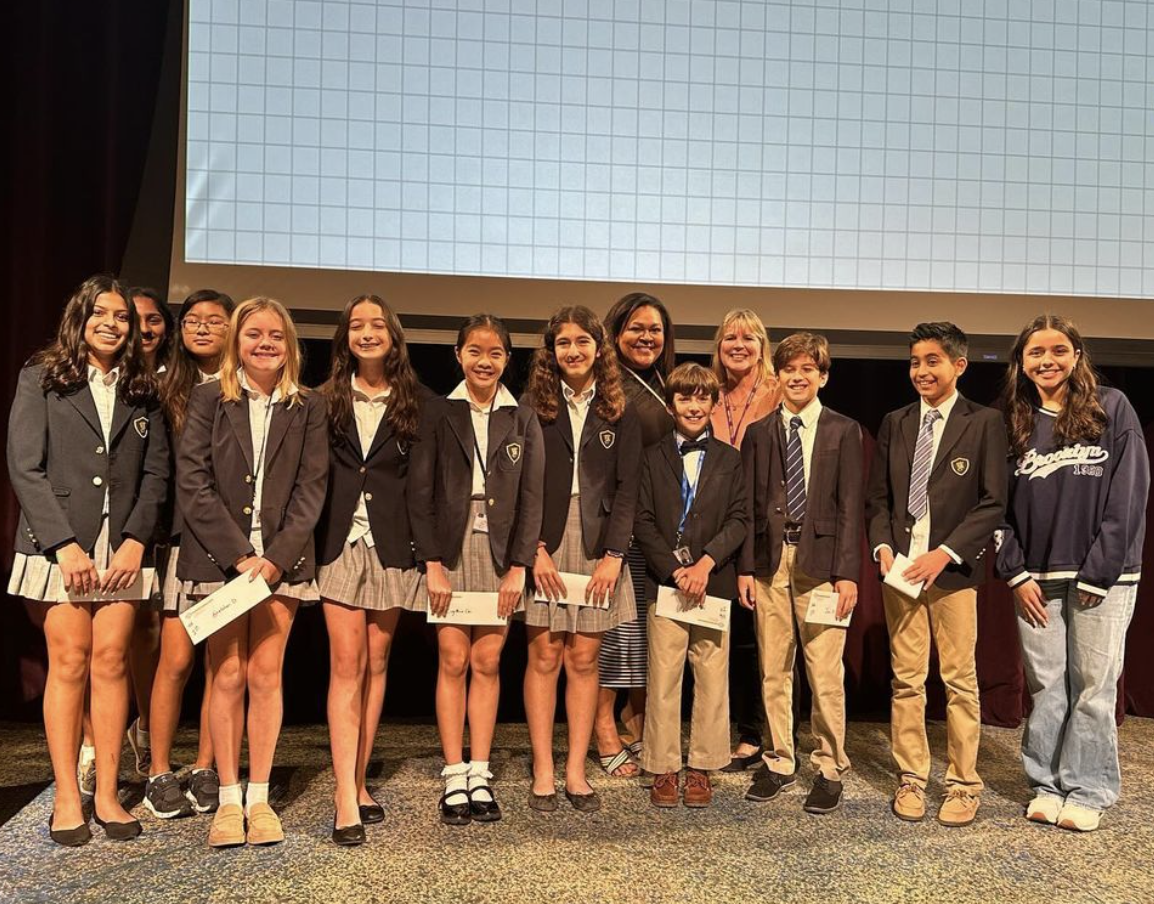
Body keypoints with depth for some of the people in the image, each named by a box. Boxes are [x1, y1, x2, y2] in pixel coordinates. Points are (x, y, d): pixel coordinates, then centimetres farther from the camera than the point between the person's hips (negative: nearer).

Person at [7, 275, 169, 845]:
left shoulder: (142, 391, 13)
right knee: (69, 663, -2)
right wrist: (65, 543, -11)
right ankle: (67, 800, 6)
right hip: (61, 544, -2)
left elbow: (157, 471, 8)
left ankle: (107, 796, 7)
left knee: (111, 662, 1)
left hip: (123, 547, 2)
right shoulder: (42, 378, 4)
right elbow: (25, 467, -3)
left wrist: (136, 540, -5)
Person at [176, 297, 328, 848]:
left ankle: (259, 798, 11)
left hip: (282, 559, 1)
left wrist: (276, 557, -9)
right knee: (227, 675, 0)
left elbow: (311, 488, 2)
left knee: (266, 674, 2)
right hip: (219, 556, -1)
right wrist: (238, 554, -11)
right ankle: (228, 798, 10)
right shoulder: (208, 400, 4)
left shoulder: (308, 408, 7)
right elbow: (192, 483, -3)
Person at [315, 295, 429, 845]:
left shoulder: (415, 402, 5)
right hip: (340, 541, -1)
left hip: (392, 545, 1)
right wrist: (311, 540, -3)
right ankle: (347, 798, -6)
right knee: (347, 665, -6)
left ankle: (357, 782, 20)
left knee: (376, 663, 8)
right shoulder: (328, 400, 6)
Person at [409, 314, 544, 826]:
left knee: (487, 661, 2)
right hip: (450, 548, -1)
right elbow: (419, 493, -1)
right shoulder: (438, 415, 2)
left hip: (500, 552, 1)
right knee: (453, 661, -1)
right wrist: (432, 564, -8)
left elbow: (531, 498, 4)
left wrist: (519, 567, -3)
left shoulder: (523, 420, 7)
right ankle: (453, 779, 6)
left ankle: (480, 776, 10)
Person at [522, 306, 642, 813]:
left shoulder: (619, 415, 7)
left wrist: (613, 555, -7)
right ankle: (542, 773, 8)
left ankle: (576, 771, 12)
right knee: (545, 655, 1)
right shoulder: (534, 409, 4)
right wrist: (536, 549, -10)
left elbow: (627, 488, 2)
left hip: (598, 546, 1)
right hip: (545, 544, -1)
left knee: (584, 658, 4)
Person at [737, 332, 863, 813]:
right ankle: (778, 762, 22)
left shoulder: (844, 431, 4)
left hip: (820, 561, -3)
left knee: (825, 674, -1)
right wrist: (746, 567, 2)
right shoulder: (759, 432, 10)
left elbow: (850, 506, -1)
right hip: (770, 561, 3)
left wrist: (847, 572, -7)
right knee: (773, 671, 9)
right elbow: (749, 504, 9)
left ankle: (829, 769, 13)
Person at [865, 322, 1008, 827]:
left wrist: (945, 553, -13)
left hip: (953, 570, -3)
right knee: (906, 680, 7)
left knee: (959, 680, 3)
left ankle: (963, 784, 16)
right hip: (899, 568, 3)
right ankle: (911, 779, 17)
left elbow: (993, 502, -4)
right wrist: (883, 546, -5)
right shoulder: (894, 424, 11)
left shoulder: (984, 423, 0)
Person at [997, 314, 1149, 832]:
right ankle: (1047, 786, 18)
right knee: (1046, 686, 7)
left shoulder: (1112, 409, -1)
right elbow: (1001, 504, 8)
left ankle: (1087, 793, 13)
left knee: (1094, 687, 2)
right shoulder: (1016, 423, 8)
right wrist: (1016, 573, -2)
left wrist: (1097, 574, -10)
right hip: (1036, 578, 3)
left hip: (1101, 576, -3)